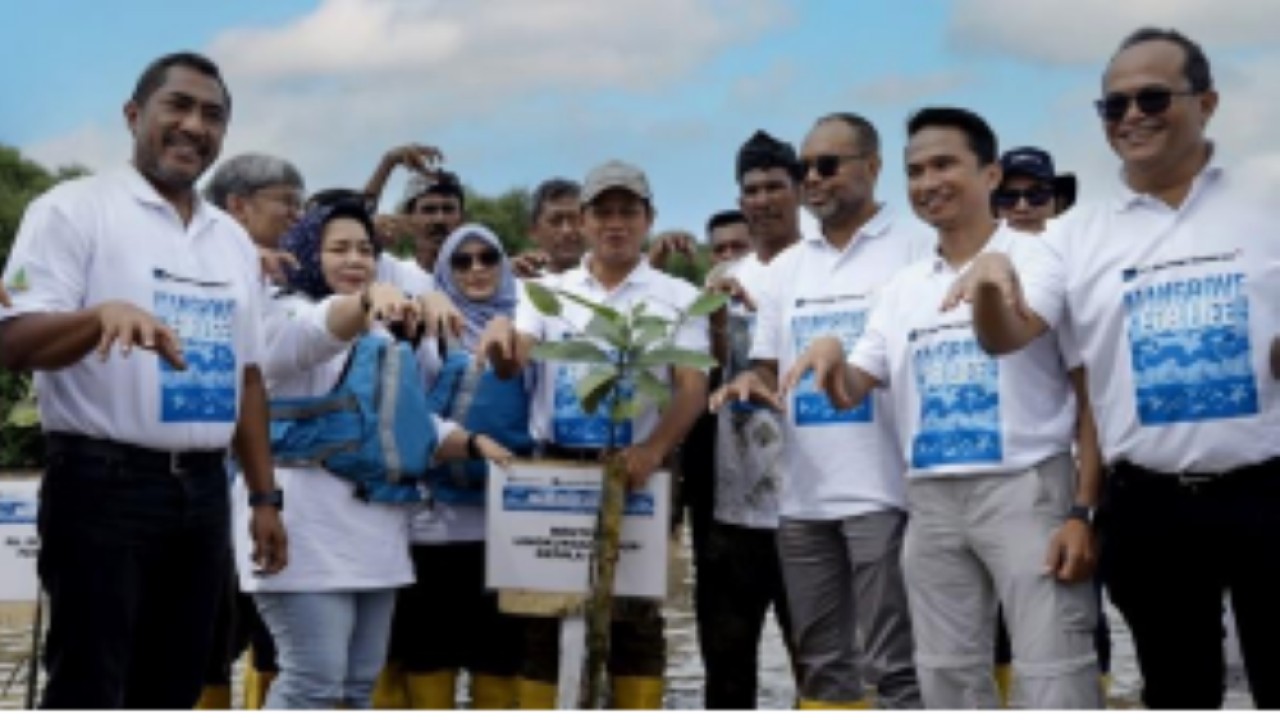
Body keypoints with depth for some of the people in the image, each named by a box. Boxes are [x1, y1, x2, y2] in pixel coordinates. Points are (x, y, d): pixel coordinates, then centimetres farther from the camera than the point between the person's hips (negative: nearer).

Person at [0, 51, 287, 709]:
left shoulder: (234, 240, 15)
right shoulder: (74, 208, -4)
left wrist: (264, 497, 14)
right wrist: (103, 314, -32)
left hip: (202, 491, 6)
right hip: (103, 484, -6)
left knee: (171, 693, 12)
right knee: (87, 694, -3)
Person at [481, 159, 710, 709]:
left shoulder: (677, 297, 6)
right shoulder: (548, 290, 11)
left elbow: (693, 387, -3)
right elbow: (510, 364, -1)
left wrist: (654, 448, -21)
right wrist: (499, 332, -26)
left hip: (636, 471, -1)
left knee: (635, 613, 2)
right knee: (543, 609, 3)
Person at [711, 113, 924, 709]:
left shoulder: (913, 250, -1)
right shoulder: (784, 269, 16)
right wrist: (748, 385, -4)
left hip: (884, 487, -6)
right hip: (803, 494, 6)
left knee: (893, 660, -3)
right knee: (821, 659, 12)